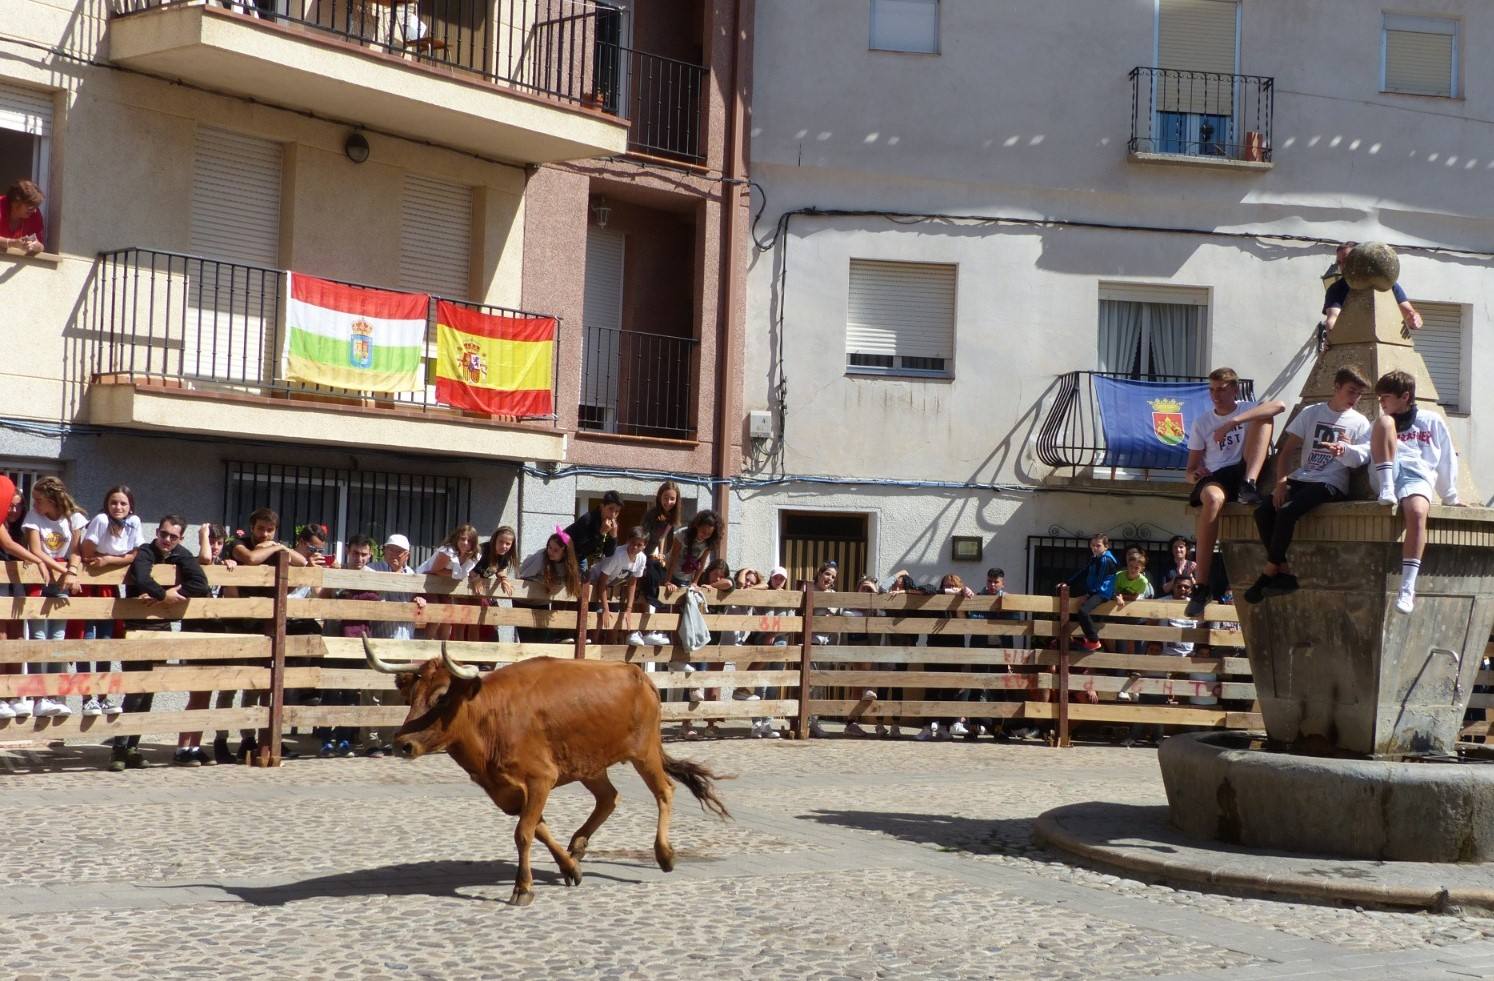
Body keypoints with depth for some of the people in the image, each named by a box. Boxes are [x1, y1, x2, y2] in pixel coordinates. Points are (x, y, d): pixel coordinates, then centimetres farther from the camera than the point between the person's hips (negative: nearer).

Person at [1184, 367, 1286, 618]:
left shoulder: (1248, 409, 12)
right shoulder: (1201, 423, 17)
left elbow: (1280, 405, -14)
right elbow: (1190, 470, 14)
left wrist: (1234, 421, -22)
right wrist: (1195, 475, -14)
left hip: (1243, 472, 0)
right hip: (1214, 478, 0)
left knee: (1263, 418, -15)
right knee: (1212, 498, -41)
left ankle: (1249, 485, -30)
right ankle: (1201, 586, -40)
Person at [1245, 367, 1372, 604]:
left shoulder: (1360, 423, 10)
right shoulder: (1311, 413, 14)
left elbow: (1363, 456, -8)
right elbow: (1287, 450, 10)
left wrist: (1345, 449, -30)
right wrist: (1281, 482, -5)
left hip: (1332, 484, -3)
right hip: (1301, 478, 3)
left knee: (1287, 511, -30)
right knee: (1263, 512, -23)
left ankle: (1269, 572, -16)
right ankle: (1285, 573, -19)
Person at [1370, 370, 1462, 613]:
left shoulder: (1431, 420, 19)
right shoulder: (1384, 422, 27)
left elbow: (1447, 460, 21)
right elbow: (1366, 455, 12)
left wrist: (1450, 497, 20)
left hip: (1418, 478, -2)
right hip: (1386, 475, 2)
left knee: (1417, 513, -37)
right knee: (1385, 422, -19)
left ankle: (1408, 588, -44)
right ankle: (1387, 491, -32)